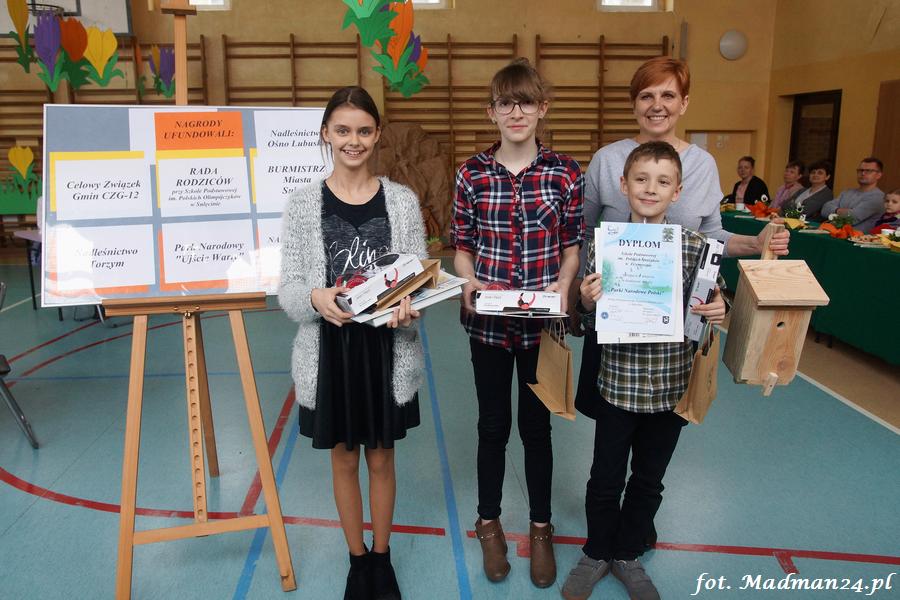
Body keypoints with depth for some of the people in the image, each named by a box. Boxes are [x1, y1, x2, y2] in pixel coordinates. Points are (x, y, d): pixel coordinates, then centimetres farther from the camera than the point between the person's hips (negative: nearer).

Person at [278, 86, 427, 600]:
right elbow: (288, 288, -4)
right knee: (344, 458, 16)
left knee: (381, 457, 15)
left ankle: (382, 558, 38)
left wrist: (409, 307, -23)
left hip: (388, 348, 0)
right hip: (330, 348, 0)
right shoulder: (304, 203, -3)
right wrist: (315, 298, -26)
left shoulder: (403, 200, -2)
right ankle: (357, 558, 38)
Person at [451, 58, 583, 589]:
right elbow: (462, 246, 4)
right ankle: (489, 522, 36)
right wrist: (469, 283, -14)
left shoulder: (566, 172, -2)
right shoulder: (473, 173, -1)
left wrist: (562, 286, -14)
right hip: (488, 321, 0)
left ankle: (541, 526, 35)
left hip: (543, 321, 0)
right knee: (493, 424, 14)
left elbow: (572, 246, 3)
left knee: (537, 424, 14)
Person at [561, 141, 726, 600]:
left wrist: (717, 313, -14)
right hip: (618, 383, -1)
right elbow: (591, 322, -2)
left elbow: (707, 308, 8)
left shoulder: (696, 246, -5)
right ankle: (597, 553, 38)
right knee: (606, 479, 13)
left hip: (672, 385, 2)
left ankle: (628, 554, 41)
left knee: (648, 480, 18)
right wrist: (588, 303, -24)